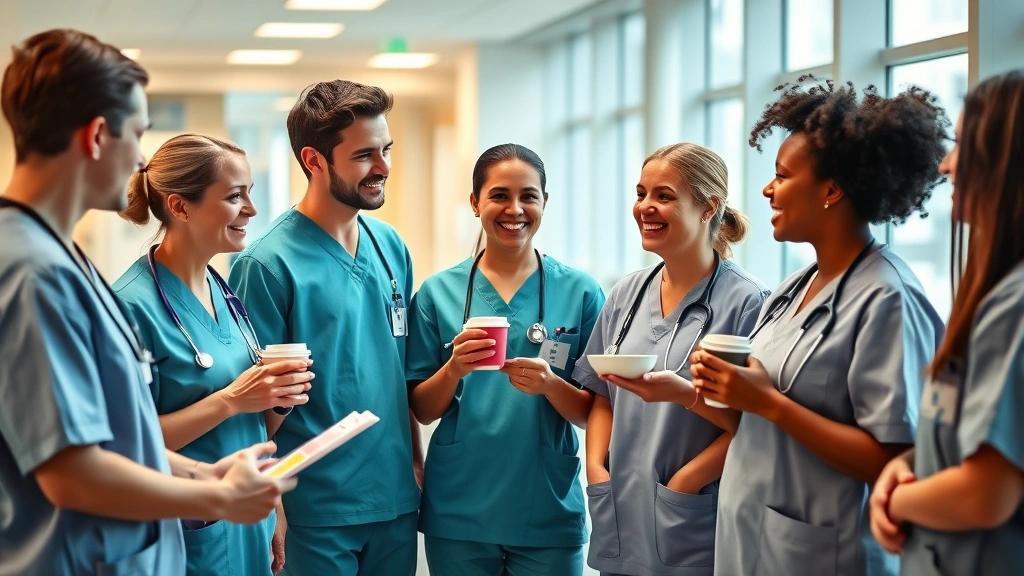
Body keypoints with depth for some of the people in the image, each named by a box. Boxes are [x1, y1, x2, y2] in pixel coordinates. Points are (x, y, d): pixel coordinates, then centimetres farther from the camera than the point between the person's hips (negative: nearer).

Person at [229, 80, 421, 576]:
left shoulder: (392, 247, 7)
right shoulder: (268, 264, -12)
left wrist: (419, 469, 11)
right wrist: (272, 517, -13)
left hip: (397, 501, 6)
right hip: (318, 513, -6)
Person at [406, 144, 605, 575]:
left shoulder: (580, 292, -2)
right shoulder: (438, 292, 0)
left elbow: (594, 414, 0)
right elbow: (422, 410, 3)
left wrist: (551, 385, -19)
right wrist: (454, 369, -16)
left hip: (548, 515, 0)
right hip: (457, 514, 1)